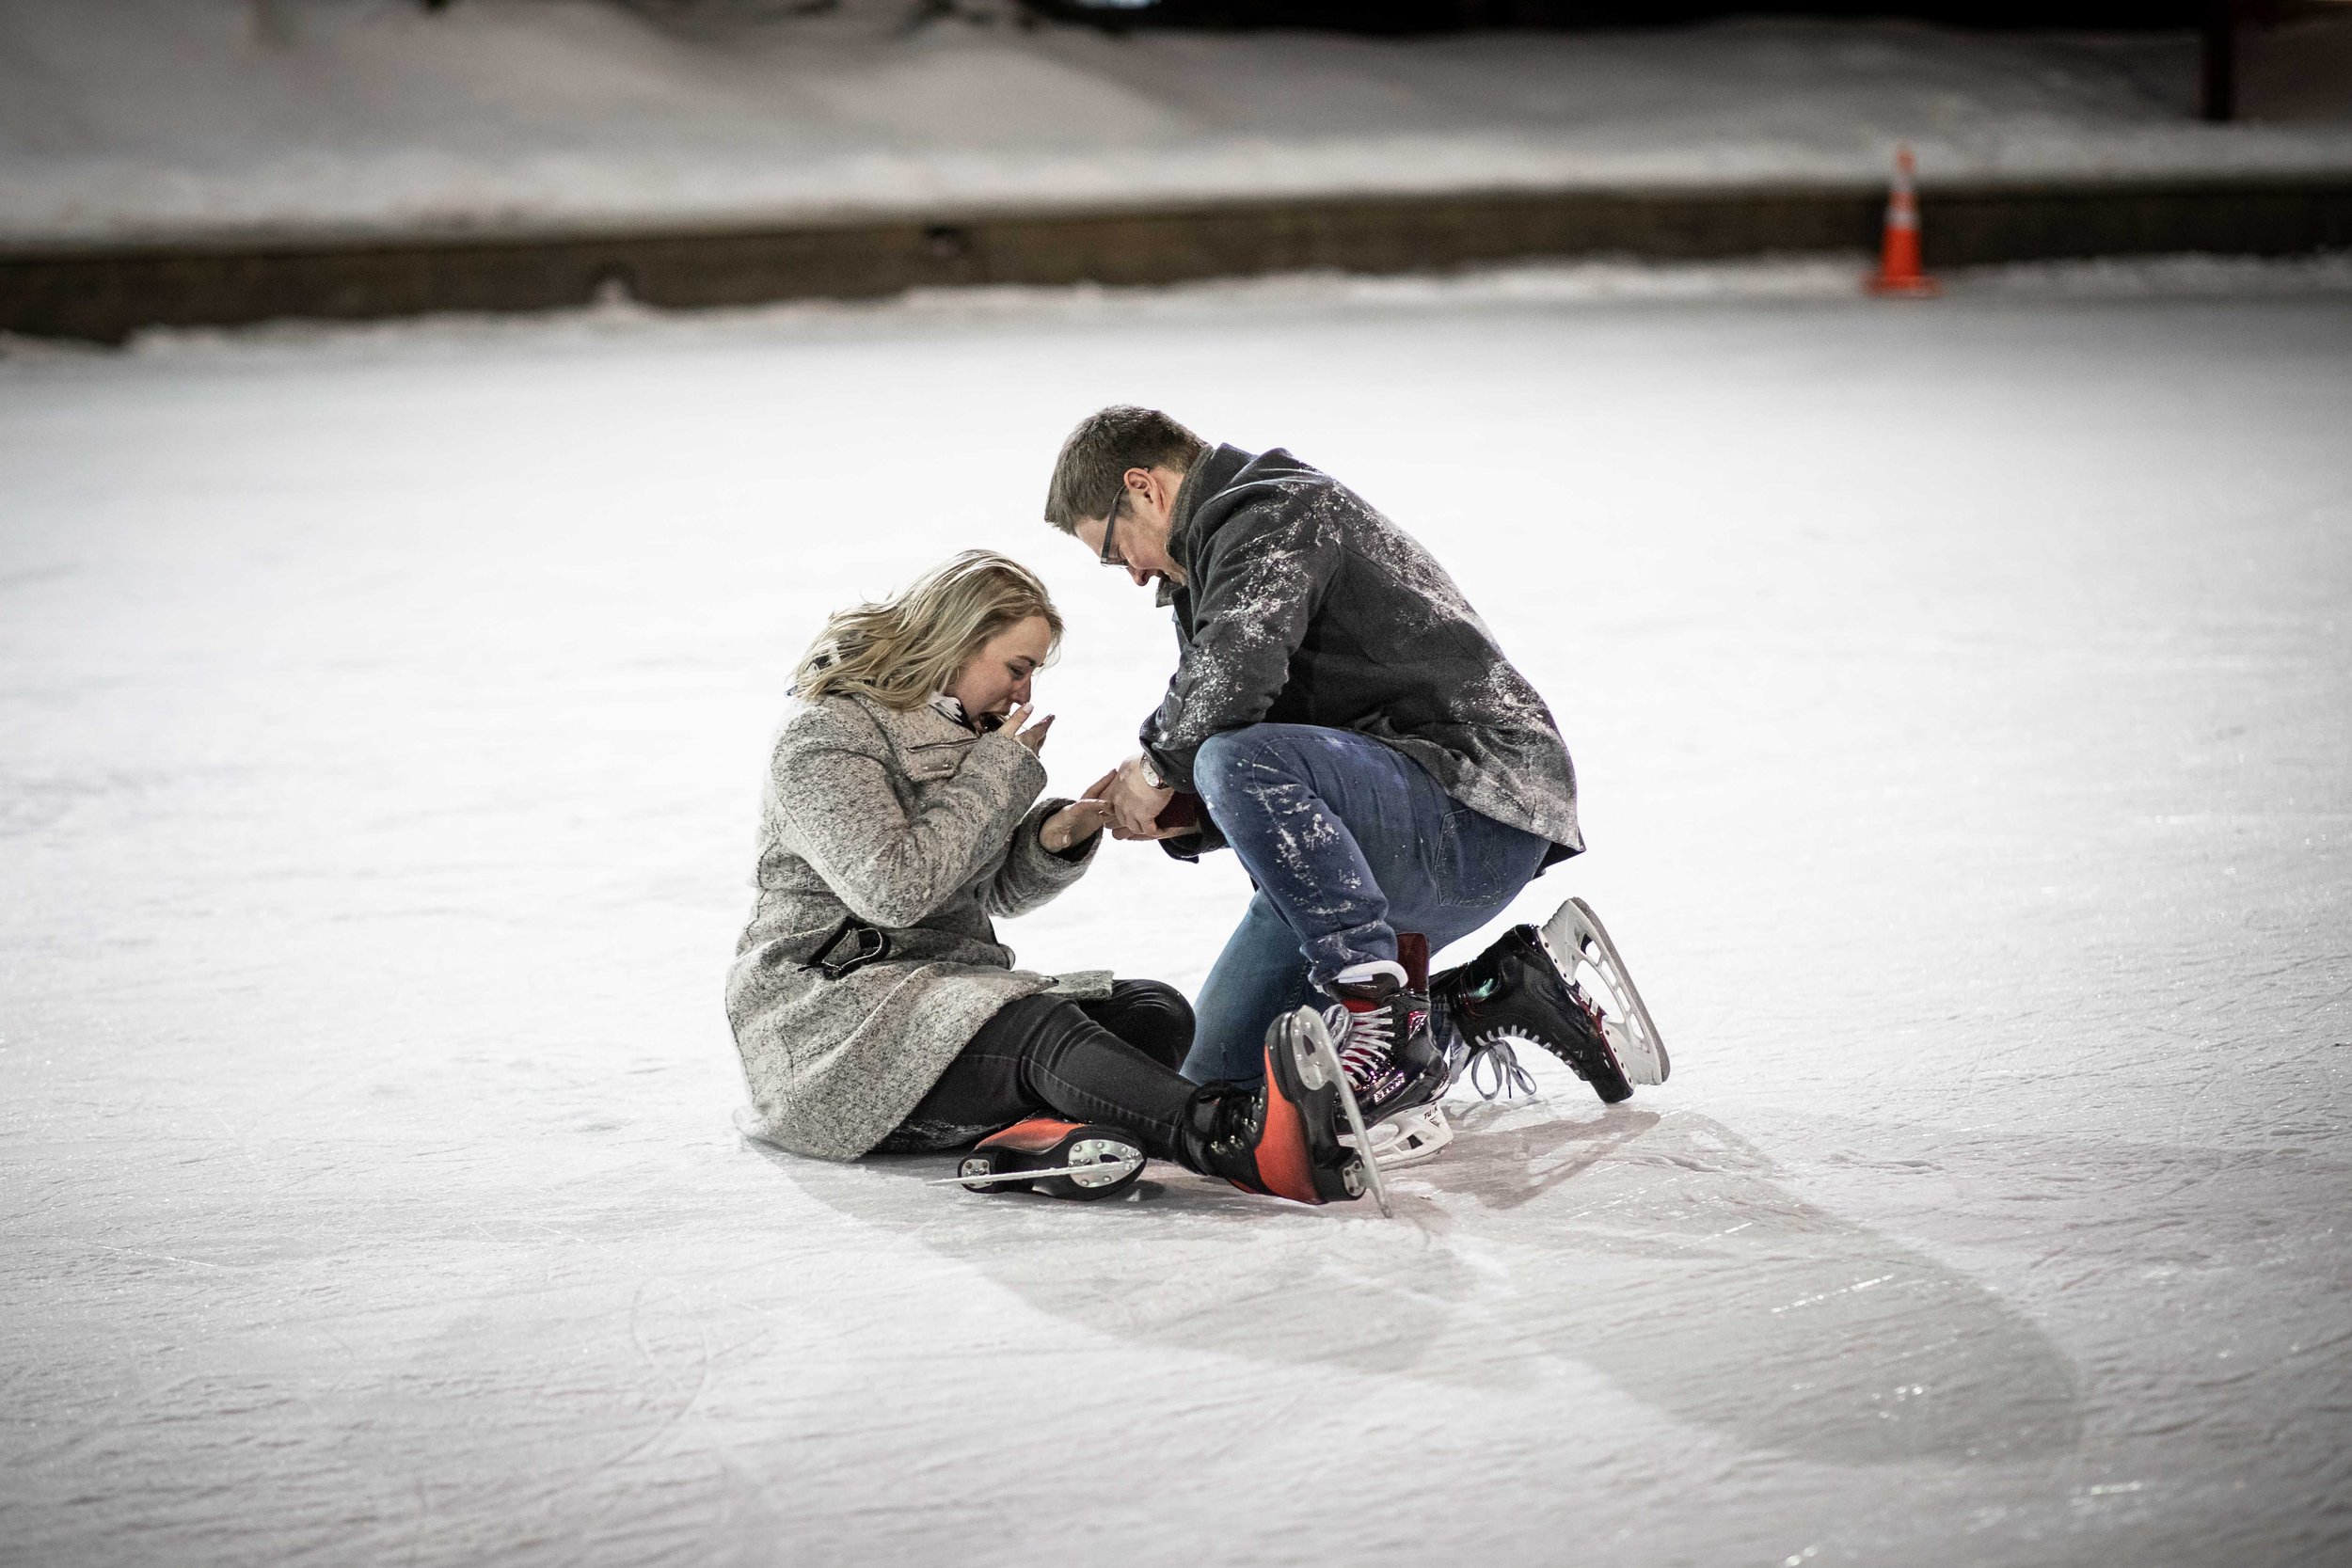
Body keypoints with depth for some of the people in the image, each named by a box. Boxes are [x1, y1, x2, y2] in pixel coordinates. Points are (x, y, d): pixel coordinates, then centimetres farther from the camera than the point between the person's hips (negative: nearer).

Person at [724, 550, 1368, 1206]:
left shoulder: (960, 730, 20)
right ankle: (1242, 1141, -63)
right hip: (830, 1001, -9)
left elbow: (996, 891, 23)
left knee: (1154, 1012, -15)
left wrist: (1055, 839, 1)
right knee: (1038, 1028, -37)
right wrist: (1000, 770, -10)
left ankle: (1046, 1130, -49)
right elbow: (893, 889, -20)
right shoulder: (826, 735, -8)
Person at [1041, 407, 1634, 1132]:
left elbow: (1233, 670, -29)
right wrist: (1181, 813, 2)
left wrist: (1158, 762, -11)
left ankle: (1380, 1005, -28)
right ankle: (1491, 995, 11)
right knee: (1214, 1074, 9)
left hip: (1478, 813, -11)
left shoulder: (1279, 512, -10)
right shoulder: (1226, 547, 23)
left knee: (1239, 762, -35)